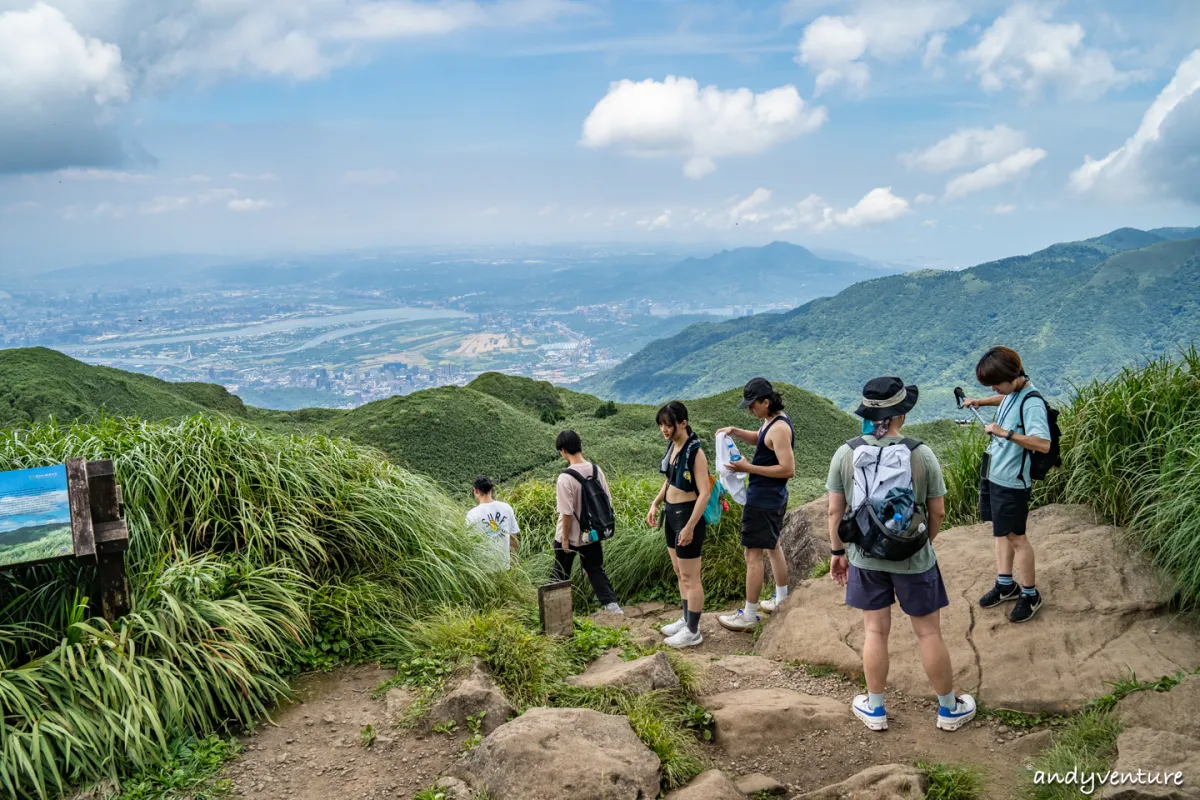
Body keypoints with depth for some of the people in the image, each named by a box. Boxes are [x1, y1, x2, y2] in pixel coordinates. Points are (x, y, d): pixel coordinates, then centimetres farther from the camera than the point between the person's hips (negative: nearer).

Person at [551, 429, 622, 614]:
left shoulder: (565, 478, -23)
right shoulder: (596, 470, -5)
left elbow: (567, 513, -21)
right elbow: (606, 502, 3)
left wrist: (565, 539, -10)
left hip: (570, 536, -5)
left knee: (560, 574, 12)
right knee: (595, 569, 16)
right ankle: (611, 603, 7)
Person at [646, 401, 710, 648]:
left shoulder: (695, 452, -20)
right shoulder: (673, 446, 5)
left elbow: (705, 492, -22)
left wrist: (690, 526, -24)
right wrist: (655, 503, 8)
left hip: (688, 516, -9)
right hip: (672, 514, 9)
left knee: (690, 577, 2)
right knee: (679, 573, 20)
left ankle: (693, 631, 14)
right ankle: (686, 620, 35)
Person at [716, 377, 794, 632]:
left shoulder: (779, 428, -23)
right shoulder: (772, 421, 8)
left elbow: (788, 469, -27)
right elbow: (759, 439, 28)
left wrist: (749, 468, -24)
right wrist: (735, 431, 9)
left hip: (763, 500, -11)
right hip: (774, 497, 11)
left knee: (753, 554, -5)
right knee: (772, 546, 24)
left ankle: (749, 616, 1)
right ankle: (782, 599, 38)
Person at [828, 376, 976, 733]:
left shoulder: (845, 454, -11)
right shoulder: (921, 455, -14)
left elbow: (835, 510, -4)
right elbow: (937, 512, -7)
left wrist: (837, 550, 9)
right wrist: (924, 542, 12)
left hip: (866, 558, 2)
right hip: (913, 559, -1)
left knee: (875, 632, 14)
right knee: (929, 633, 13)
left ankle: (875, 709, 28)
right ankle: (949, 708, 30)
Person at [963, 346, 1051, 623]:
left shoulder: (1031, 403, -24)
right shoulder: (1011, 391, 2)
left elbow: (1043, 444, -34)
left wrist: (1006, 433, -39)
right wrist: (980, 402, 18)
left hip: (1011, 481, -9)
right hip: (993, 473, 9)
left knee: (1015, 536, 3)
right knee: (1001, 530, 18)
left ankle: (1031, 594, 19)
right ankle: (1006, 585, 32)